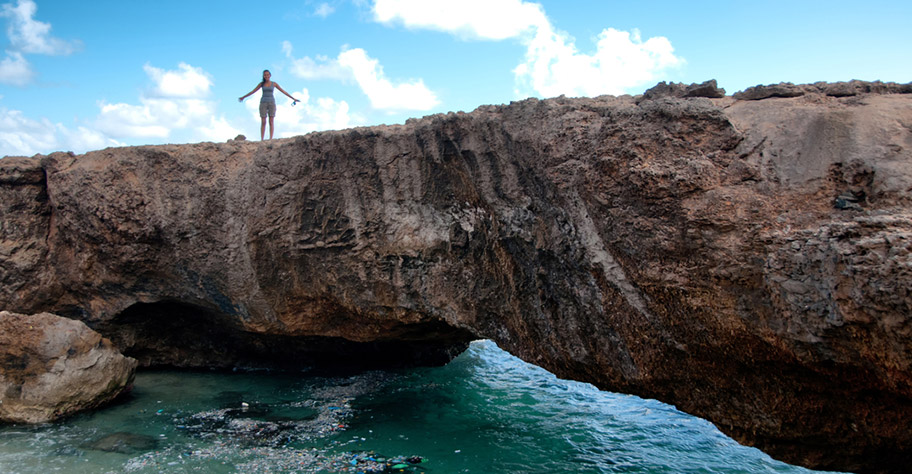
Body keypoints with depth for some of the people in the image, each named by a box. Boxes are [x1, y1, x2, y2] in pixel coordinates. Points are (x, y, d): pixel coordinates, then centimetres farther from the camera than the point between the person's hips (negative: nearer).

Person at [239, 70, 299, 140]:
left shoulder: (274, 84, 6)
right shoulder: (261, 84, 8)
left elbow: (284, 92, 8)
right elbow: (252, 91, 17)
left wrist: (293, 98, 5)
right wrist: (243, 97, 23)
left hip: (271, 103, 0)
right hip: (263, 103, 1)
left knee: (271, 122, -6)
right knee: (263, 122, -4)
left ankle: (271, 139, -8)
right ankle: (262, 139, -2)